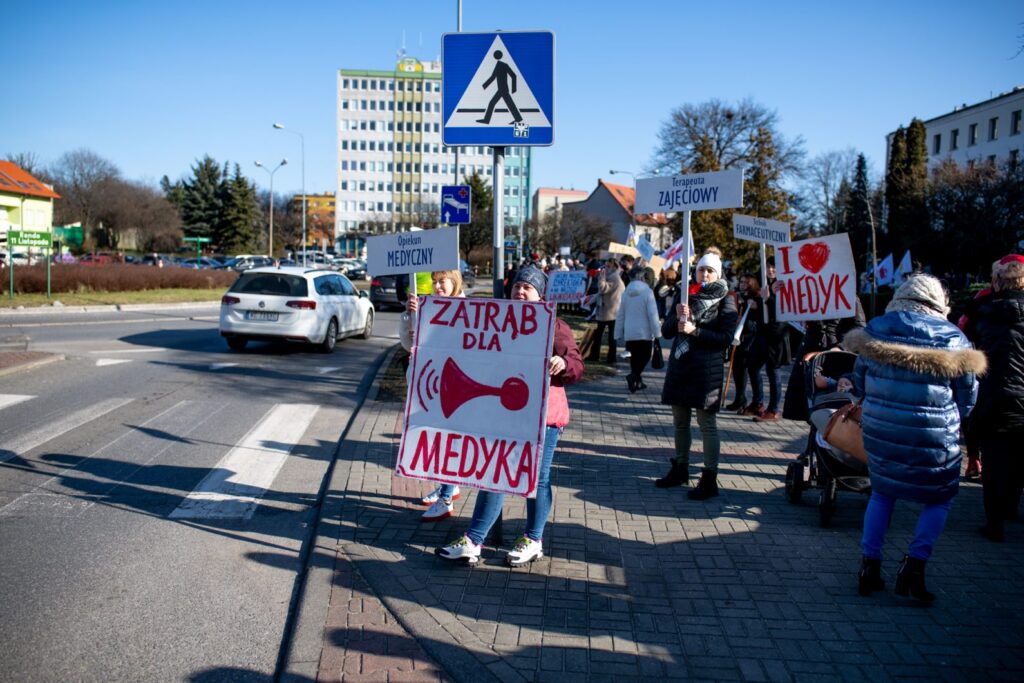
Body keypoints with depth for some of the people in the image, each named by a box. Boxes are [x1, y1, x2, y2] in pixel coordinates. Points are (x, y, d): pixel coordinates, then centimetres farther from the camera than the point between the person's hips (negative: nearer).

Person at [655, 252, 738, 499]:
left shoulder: (725, 300, -2)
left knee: (707, 423, -6)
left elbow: (726, 338, -9)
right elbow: (666, 331, 9)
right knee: (680, 421, 13)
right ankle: (680, 469, 27)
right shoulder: (683, 295, 12)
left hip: (707, 368, -6)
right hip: (679, 365, 6)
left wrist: (695, 330, -20)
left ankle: (710, 480, -2)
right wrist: (677, 316, -11)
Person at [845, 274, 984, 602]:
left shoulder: (875, 330, -1)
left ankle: (869, 565, 19)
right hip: (932, 439, -3)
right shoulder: (952, 338, -8)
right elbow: (967, 397, 1)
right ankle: (914, 564, 5)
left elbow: (860, 382, 9)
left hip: (879, 431, 3)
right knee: (939, 499, 18)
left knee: (882, 492, 21)